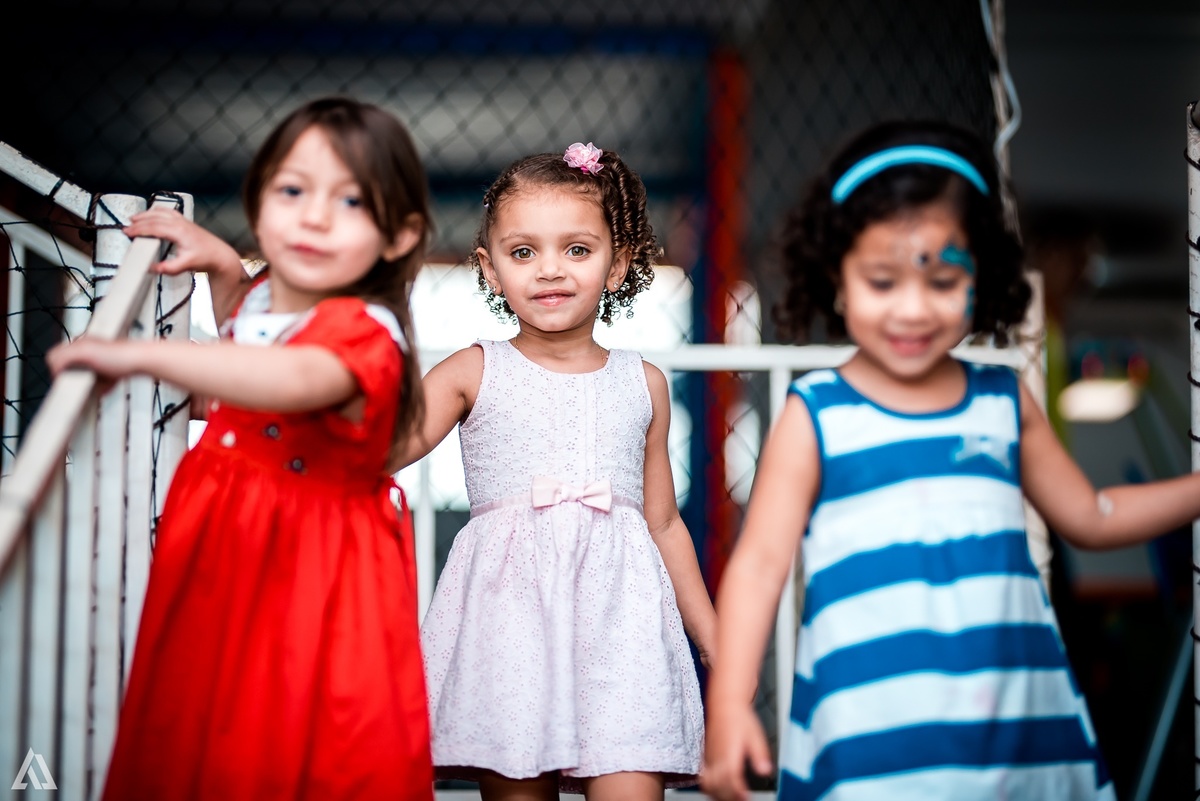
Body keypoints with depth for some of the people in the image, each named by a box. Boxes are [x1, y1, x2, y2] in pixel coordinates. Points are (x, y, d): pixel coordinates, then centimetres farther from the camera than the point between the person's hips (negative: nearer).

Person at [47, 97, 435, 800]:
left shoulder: (365, 333, -23)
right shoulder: (265, 299, 3)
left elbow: (294, 379, -47)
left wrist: (141, 356, -54)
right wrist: (224, 266, 11)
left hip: (312, 567, -8)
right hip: (223, 555, 8)